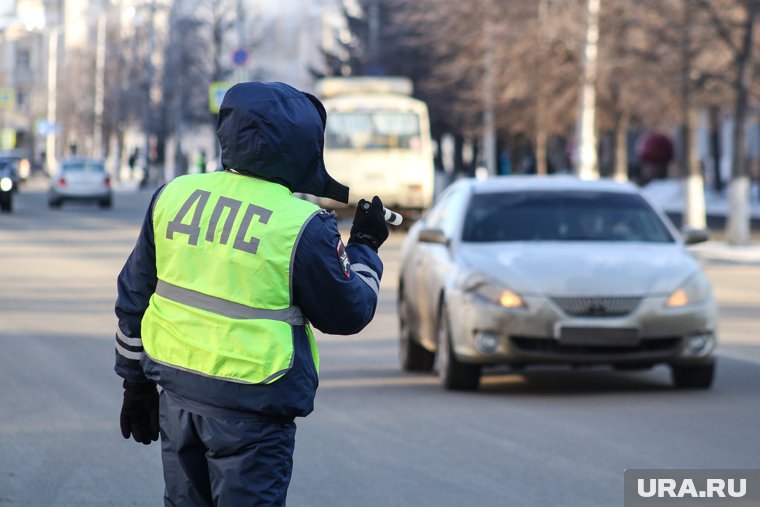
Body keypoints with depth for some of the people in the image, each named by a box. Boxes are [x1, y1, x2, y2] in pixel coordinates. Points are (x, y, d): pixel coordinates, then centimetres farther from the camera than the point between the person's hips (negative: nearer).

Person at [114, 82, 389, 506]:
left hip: (176, 390, 6)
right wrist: (365, 248, 15)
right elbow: (349, 314, -1)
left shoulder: (173, 195, 2)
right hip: (250, 406, -5)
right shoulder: (302, 224, -13)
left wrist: (136, 380, 20)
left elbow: (134, 296, 10)